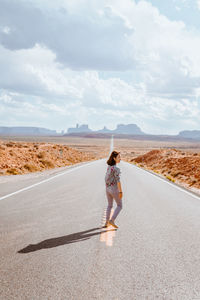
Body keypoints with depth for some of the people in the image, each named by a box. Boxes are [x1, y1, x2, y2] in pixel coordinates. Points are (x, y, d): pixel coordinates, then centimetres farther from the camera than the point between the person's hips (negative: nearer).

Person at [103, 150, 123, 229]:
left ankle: (107, 222, 22)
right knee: (119, 206, 9)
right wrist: (120, 192, -21)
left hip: (108, 188, 7)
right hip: (115, 189, -7)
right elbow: (118, 181, -24)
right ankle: (112, 220, -3)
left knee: (109, 205, 21)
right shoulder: (116, 168, -21)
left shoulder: (109, 167, 5)